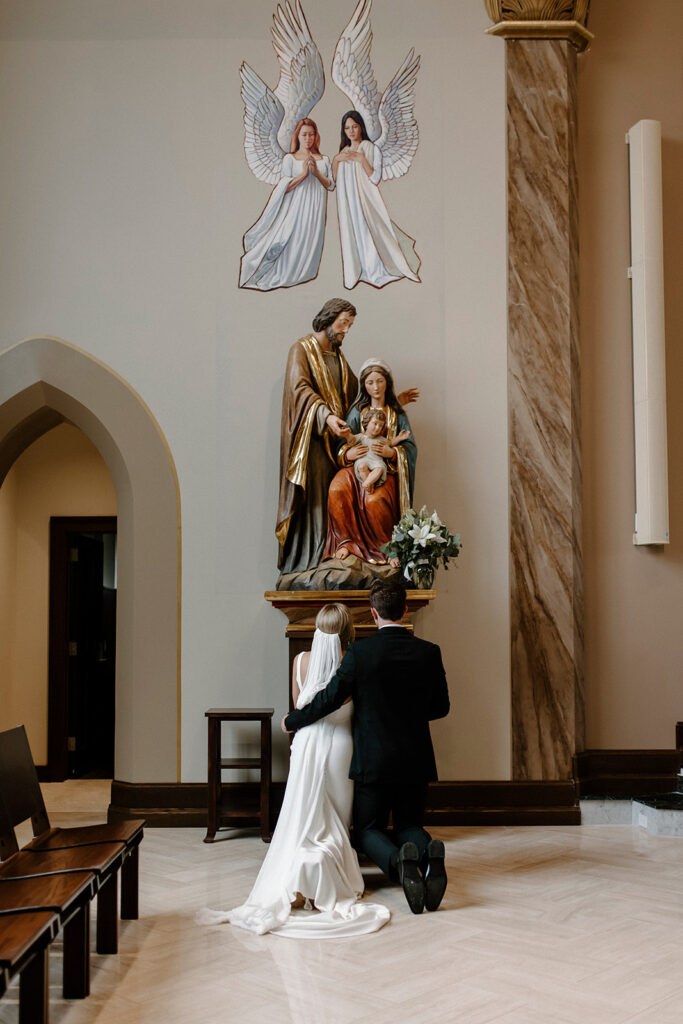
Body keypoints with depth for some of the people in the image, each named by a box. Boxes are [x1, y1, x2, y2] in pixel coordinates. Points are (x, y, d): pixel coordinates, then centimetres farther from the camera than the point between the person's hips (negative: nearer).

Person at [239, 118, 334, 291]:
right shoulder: (290, 158, 6)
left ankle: (302, 274, 6)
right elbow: (285, 186, -3)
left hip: (316, 208, 3)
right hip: (297, 205, -3)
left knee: (311, 242, -3)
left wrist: (317, 172, -5)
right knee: (293, 240, -11)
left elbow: (331, 185, 8)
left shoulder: (323, 160, 15)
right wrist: (303, 174, -13)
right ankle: (283, 275, -4)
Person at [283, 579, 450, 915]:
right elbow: (441, 707, 4)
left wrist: (291, 721, 7)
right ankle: (429, 853, -17)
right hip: (415, 760, 3)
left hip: (373, 760, -3)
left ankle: (399, 862, -21)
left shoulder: (360, 652, -13)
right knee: (409, 825, 20)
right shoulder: (428, 652, -4)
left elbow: (329, 699, -10)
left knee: (368, 829, 13)